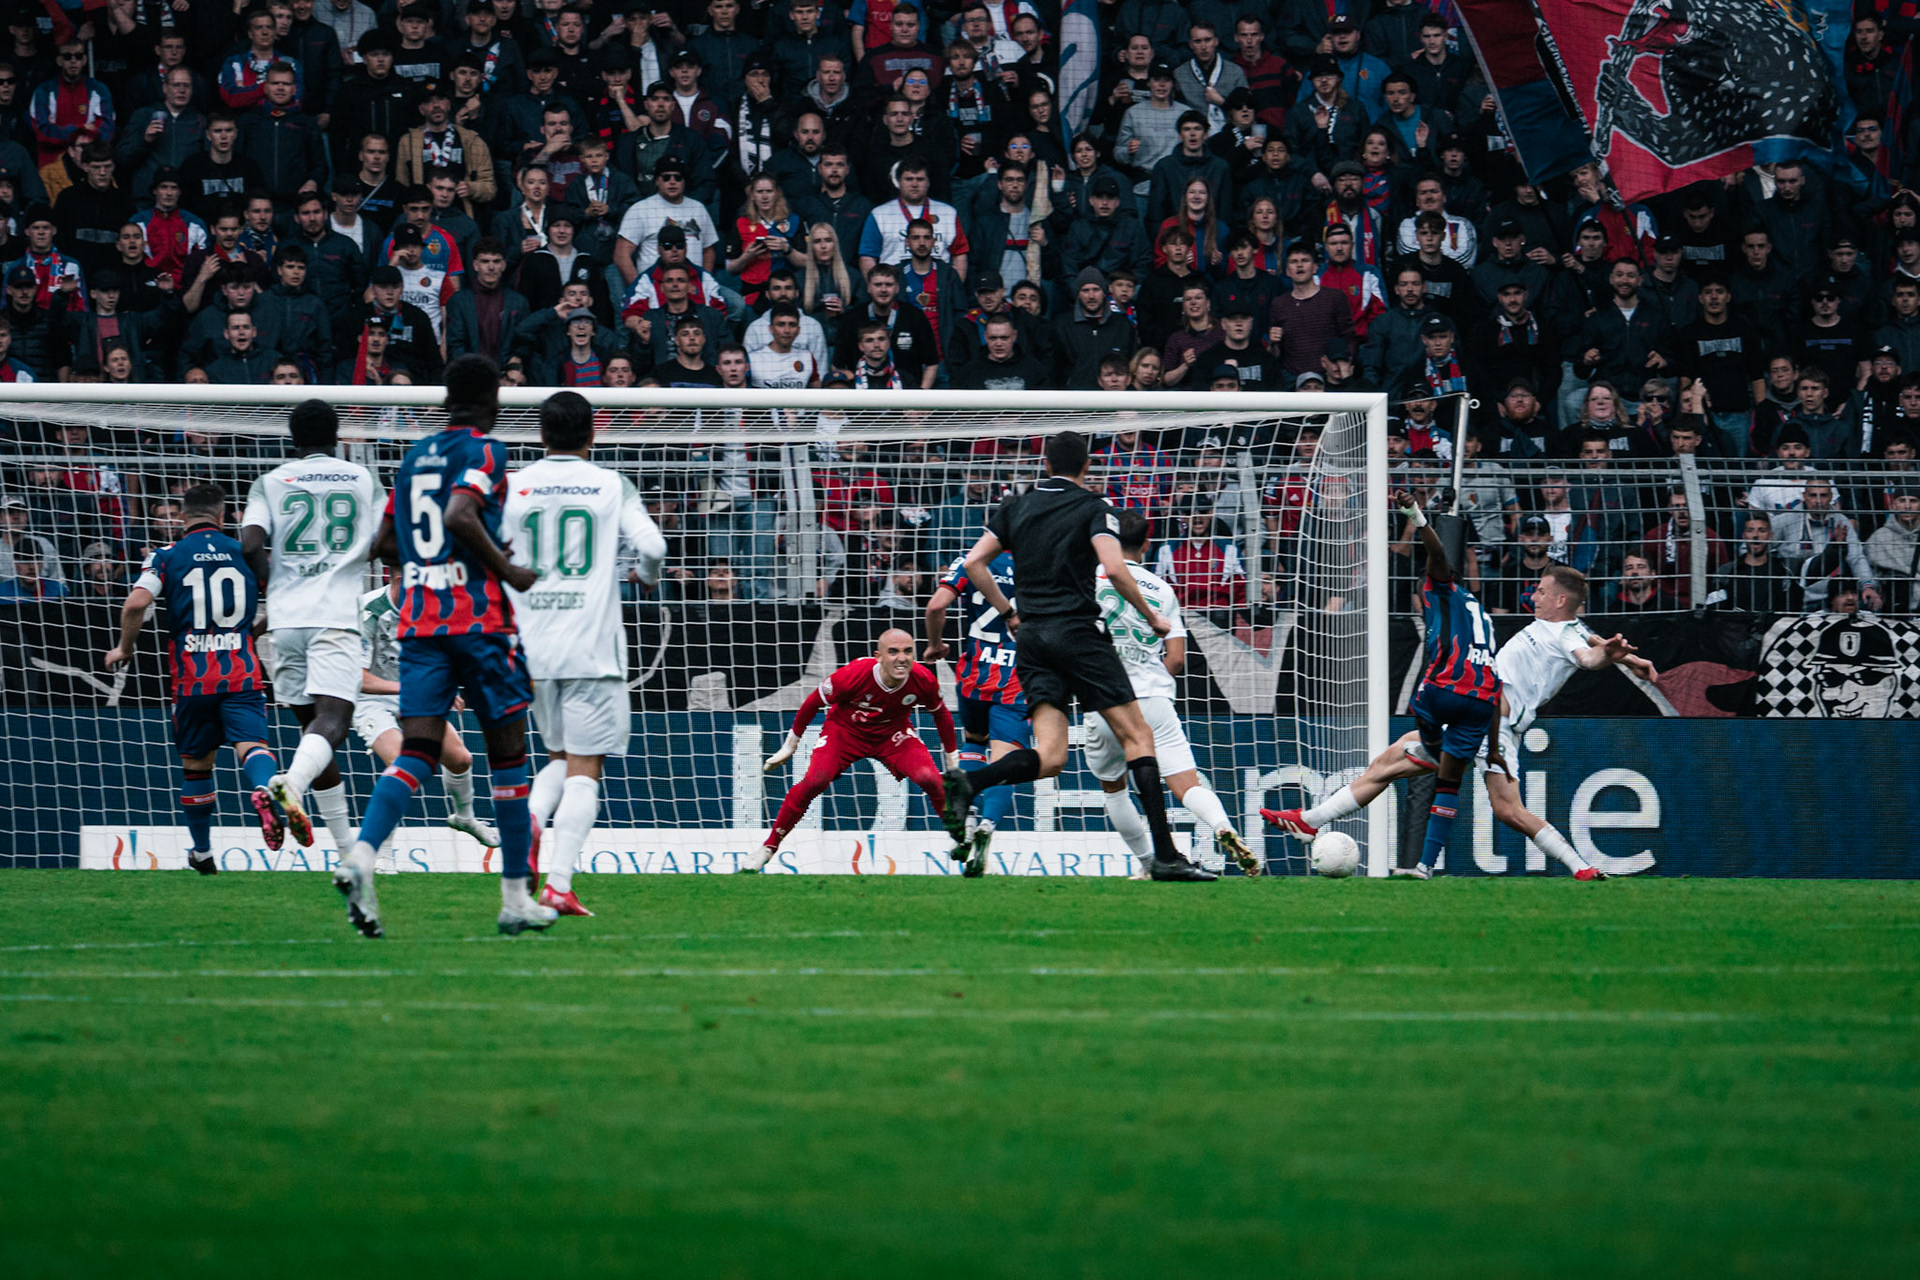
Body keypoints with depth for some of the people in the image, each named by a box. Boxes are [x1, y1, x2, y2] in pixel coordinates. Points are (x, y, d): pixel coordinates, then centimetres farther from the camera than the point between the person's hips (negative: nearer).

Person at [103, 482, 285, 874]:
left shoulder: (167, 556, 2)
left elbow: (135, 605, -10)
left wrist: (124, 649, 5)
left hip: (192, 677, 0)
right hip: (242, 673, 0)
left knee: (196, 764, 14)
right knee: (251, 743, -12)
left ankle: (201, 853, 25)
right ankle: (266, 790, -47)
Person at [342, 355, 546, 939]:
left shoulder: (414, 457, 16)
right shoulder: (484, 451, -5)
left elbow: (385, 543, 19)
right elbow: (459, 516, -21)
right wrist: (508, 571, -12)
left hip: (418, 622, 5)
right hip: (478, 620, -5)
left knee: (417, 751, -4)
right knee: (508, 753, 6)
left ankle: (361, 857, -30)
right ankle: (516, 899, 10)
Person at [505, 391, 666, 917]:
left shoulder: (511, 486, 4)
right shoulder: (612, 486, 0)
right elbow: (652, 546, -9)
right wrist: (648, 576, 13)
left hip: (532, 644, 3)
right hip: (592, 646, -3)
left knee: (560, 756, 20)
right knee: (584, 766, -1)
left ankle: (529, 819, -10)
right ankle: (559, 883, -13)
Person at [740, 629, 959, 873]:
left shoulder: (923, 680, -24)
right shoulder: (853, 675, -32)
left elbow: (942, 714, -2)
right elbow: (814, 702, -15)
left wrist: (953, 760, 5)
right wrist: (789, 746, -5)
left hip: (893, 734, 2)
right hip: (845, 731, -2)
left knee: (929, 778, -22)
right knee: (814, 781, -24)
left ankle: (960, 839, 2)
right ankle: (768, 848, -9)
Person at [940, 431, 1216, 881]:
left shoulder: (1016, 507, 14)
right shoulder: (1093, 509, -1)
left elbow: (974, 563, 10)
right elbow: (1114, 569, -15)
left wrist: (1009, 613, 19)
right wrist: (1151, 617, -3)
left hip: (1033, 641, 5)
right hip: (1078, 633, -5)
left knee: (1048, 758, 0)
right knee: (1136, 735, 0)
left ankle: (969, 783, -27)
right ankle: (1165, 855, -10)